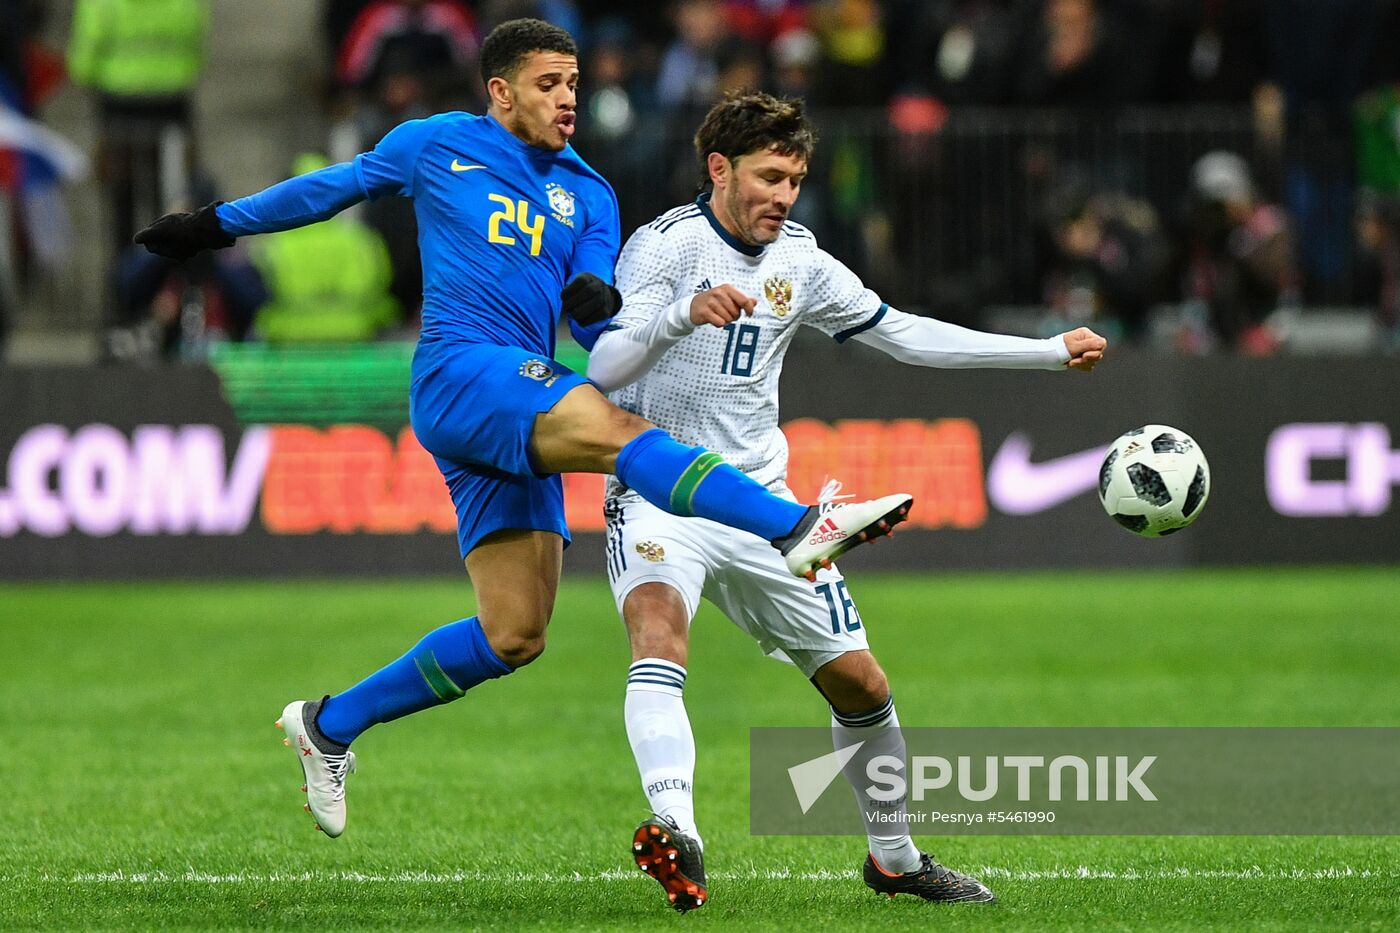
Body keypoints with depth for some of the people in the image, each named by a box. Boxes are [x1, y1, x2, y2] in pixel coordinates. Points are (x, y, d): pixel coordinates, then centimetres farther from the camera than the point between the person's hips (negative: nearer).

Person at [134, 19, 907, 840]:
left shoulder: (588, 196, 19)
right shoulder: (437, 145, 10)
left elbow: (599, 331, 14)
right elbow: (332, 188, 25)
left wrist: (604, 308, -11)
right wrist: (221, 224, 33)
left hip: (523, 419, 6)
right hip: (461, 370, -6)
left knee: (514, 635, 0)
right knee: (619, 431, -30)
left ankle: (330, 725, 15)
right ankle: (798, 528, -48)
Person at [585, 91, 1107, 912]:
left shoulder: (799, 261, 8)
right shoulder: (670, 244, -10)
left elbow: (905, 334, 16)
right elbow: (604, 367, -21)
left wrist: (1053, 351, 15)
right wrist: (682, 314, -40)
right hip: (659, 495, -6)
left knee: (860, 683, 8)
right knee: (659, 623, -35)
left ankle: (895, 859, 31)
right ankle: (677, 832, -53)